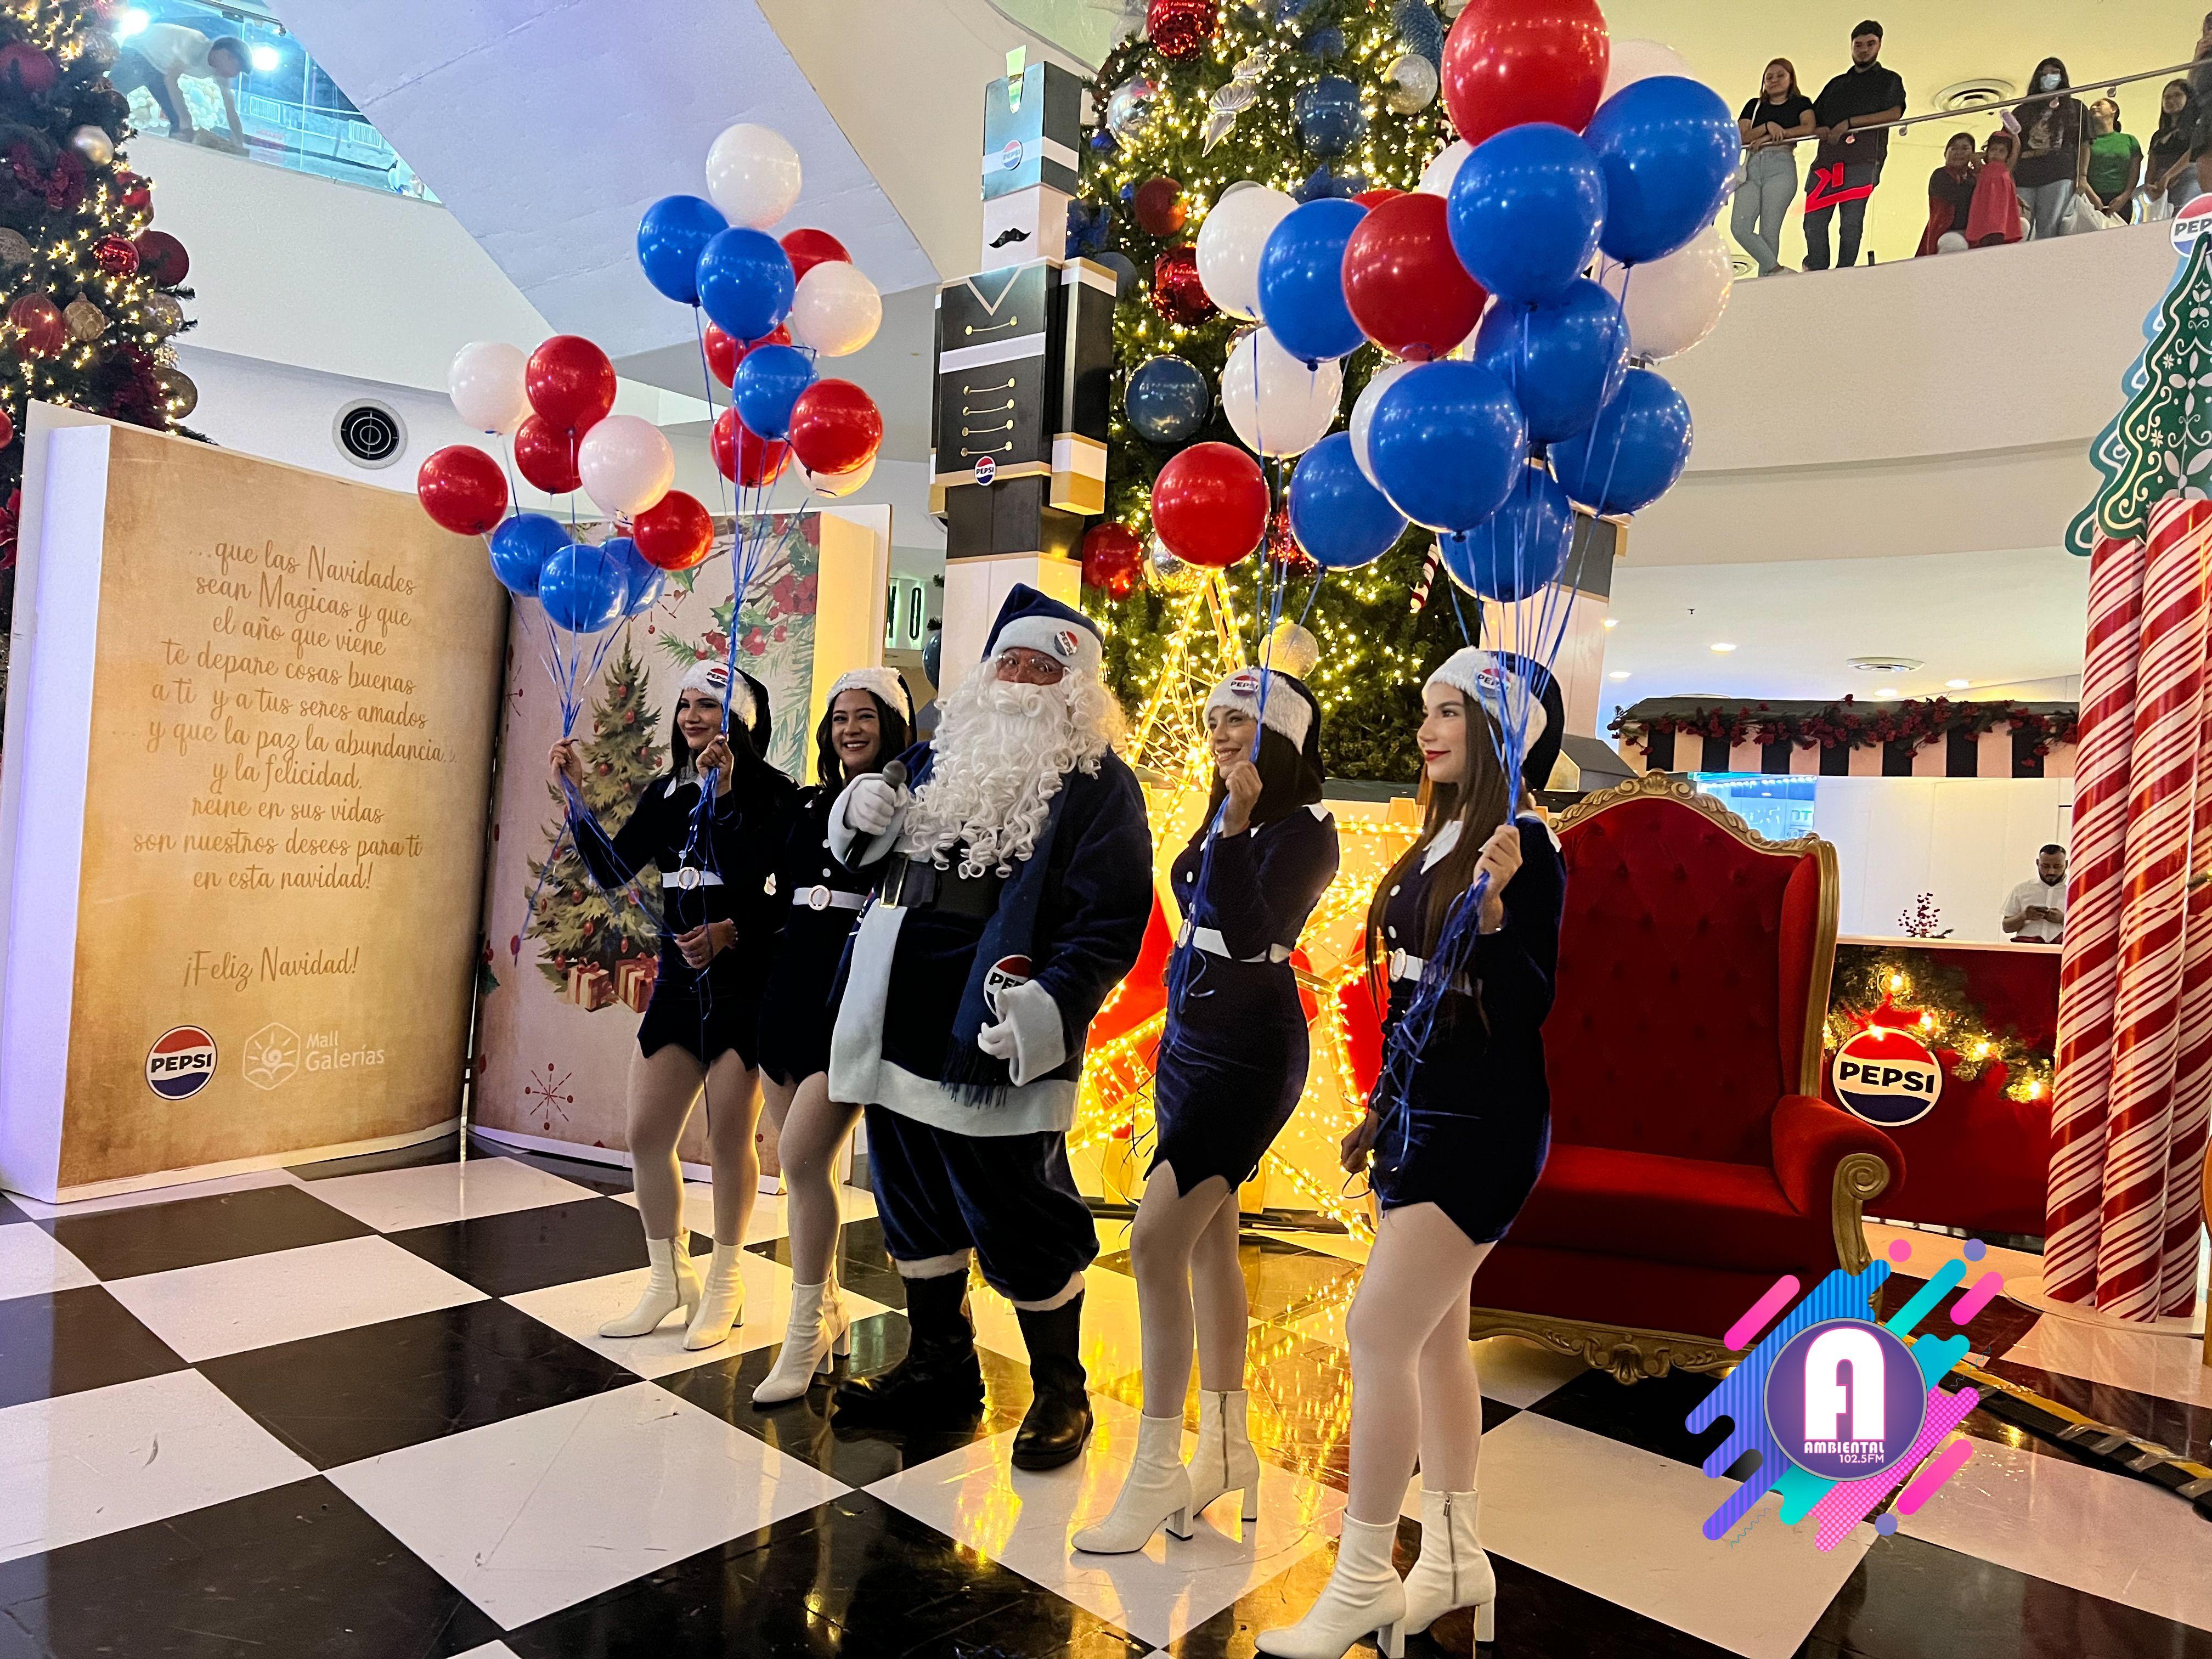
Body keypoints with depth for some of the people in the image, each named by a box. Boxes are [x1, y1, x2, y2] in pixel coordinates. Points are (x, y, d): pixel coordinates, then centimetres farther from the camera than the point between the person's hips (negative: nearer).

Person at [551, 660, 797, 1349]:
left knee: (728, 1139, 3)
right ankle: (669, 1279, 25)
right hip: (679, 981, 6)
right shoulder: (668, 792, 10)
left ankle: (723, 1285, 23)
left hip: (744, 985, -6)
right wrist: (576, 794, -3)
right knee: (645, 1134, 6)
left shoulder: (769, 791, -8)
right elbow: (612, 869, 5)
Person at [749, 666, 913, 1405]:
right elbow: (778, 890, 13)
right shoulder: (809, 804, 15)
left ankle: (806, 1336, 0)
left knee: (801, 1155, -14)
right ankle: (826, 1311, 28)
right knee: (799, 1161, 11)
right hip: (792, 984, 7)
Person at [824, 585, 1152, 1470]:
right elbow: (870, 855, 27)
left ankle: (1059, 1389, 24)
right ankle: (940, 1364, 37)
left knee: (1017, 1221, 2)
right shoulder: (941, 755, 15)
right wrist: (859, 815, 4)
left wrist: (1049, 1008, -29)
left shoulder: (1096, 783, -7)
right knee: (913, 1199, 18)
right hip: (903, 1025, 8)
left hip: (993, 1041, -7)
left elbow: (1110, 922, -15)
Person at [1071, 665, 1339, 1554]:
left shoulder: (1304, 828, -12)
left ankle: (1157, 1476, -2)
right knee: (1207, 1243, 14)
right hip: (1189, 1043, 9)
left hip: (1248, 1056, -9)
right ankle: (1226, 1449, 27)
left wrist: (1237, 824, -30)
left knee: (1157, 1240, -14)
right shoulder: (1224, 817, 12)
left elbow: (1251, 934, -24)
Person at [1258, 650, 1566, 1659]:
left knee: (1379, 1333, -7)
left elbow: (1530, 1008, -18)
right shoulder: (1439, 839, 11)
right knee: (1434, 1334, 15)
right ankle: (1453, 1558, 31)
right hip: (1421, 1112, 9)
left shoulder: (1524, 847, -14)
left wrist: (1494, 909, -34)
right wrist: (1381, 1111, 18)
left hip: (1479, 1125, -9)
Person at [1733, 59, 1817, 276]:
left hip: (1781, 166, -3)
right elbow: (1742, 137, 8)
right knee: (1740, 227, -15)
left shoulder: (1800, 103, 15)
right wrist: (1768, 126, -8)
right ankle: (1777, 270, -8)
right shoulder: (1754, 106, 22)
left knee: (1769, 231, -11)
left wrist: (1771, 137, -7)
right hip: (1751, 167, 3)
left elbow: (1808, 128, -3)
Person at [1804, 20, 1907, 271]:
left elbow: (1894, 114, 2)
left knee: (1852, 221, -13)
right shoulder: (1837, 84, 30)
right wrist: (1818, 130, -3)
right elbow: (1812, 120, 23)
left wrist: (1849, 123, -8)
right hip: (1826, 157, 4)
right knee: (1813, 220, -8)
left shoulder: (1889, 80, 19)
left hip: (1862, 158, -4)